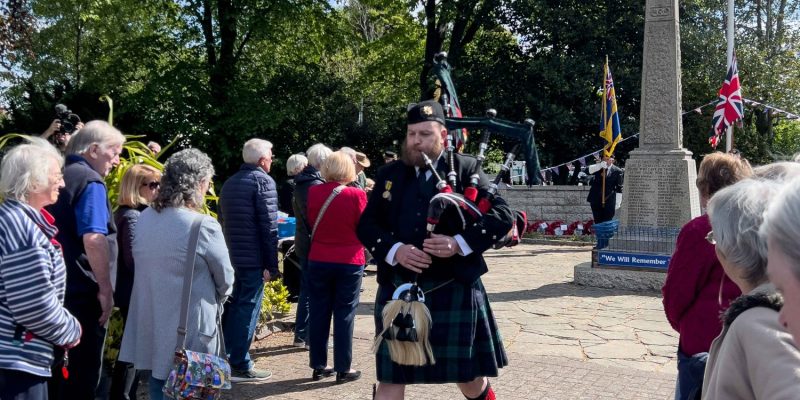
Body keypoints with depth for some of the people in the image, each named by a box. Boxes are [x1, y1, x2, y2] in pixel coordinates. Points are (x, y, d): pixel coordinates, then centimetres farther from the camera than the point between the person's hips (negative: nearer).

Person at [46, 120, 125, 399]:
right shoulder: (90, 181, -13)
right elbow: (93, 239, -25)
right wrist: (106, 289, -18)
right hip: (83, 293, -9)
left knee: (57, 368, 17)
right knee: (82, 373, 0)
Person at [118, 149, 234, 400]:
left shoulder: (144, 219, 1)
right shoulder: (204, 226, -19)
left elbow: (146, 267, 10)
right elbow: (225, 280, -7)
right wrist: (215, 301, 12)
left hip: (151, 325, 6)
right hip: (189, 329, -6)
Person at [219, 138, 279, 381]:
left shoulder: (230, 182, 14)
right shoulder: (263, 181, -10)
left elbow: (223, 221, 17)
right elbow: (269, 227, -15)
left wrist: (227, 253, 19)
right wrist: (272, 265, -13)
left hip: (230, 257, 7)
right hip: (253, 259, -7)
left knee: (231, 307, 16)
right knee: (247, 310, -1)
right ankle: (240, 366, 4)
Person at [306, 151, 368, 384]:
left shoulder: (313, 192, -4)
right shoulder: (356, 195, -14)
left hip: (318, 260, 3)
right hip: (349, 261, -3)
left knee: (318, 313, 11)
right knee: (344, 314, 5)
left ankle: (318, 366, 18)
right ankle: (343, 369, 9)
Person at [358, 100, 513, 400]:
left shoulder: (466, 169, -1)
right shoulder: (389, 174, 8)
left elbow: (502, 216, -7)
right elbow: (367, 224, 5)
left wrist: (460, 243, -22)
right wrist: (394, 250, -15)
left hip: (454, 291, -2)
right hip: (399, 292, 2)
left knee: (468, 375, 13)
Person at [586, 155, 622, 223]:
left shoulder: (617, 171, -1)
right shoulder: (598, 167, 5)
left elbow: (619, 188, 0)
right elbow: (589, 170, -15)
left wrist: (617, 203, -4)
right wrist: (600, 165, -29)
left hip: (609, 202, -3)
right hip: (596, 200, 3)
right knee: (597, 222, 8)